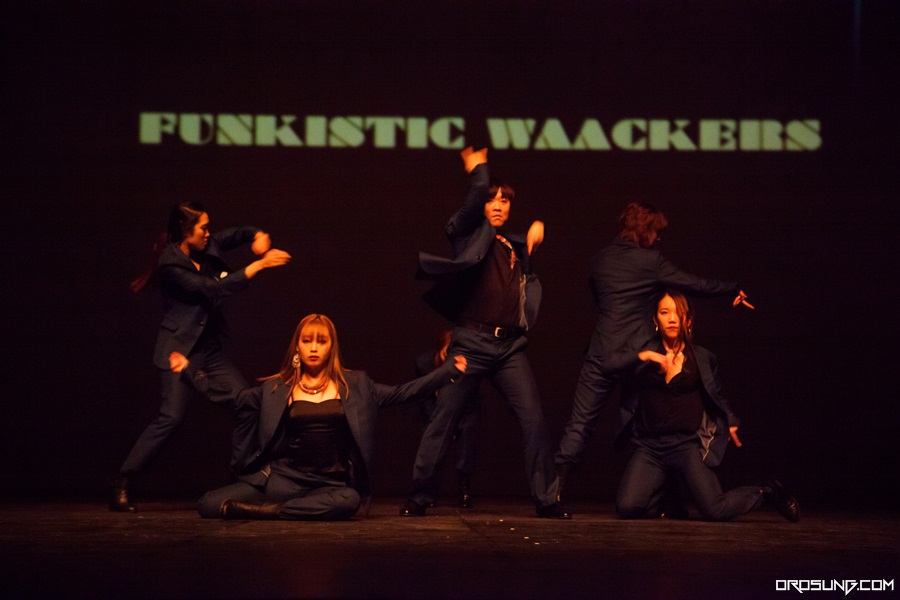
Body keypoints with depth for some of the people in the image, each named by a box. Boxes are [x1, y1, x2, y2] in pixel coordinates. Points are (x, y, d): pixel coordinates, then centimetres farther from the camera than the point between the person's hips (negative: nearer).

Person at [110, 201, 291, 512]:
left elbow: (241, 232, 19)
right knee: (171, 416, -17)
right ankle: (121, 484, -10)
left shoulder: (207, 247, 4)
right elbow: (213, 289, -23)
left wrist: (260, 237, -6)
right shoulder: (170, 265, -16)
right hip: (180, 348, -7)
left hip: (210, 349, 8)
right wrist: (259, 265, -22)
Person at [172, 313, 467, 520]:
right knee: (210, 504, -21)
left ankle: (270, 511, -25)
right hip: (281, 479, 0)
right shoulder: (276, 388, 9)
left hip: (330, 484, 0)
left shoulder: (354, 385, 9)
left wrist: (449, 370, 4)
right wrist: (190, 370, 10)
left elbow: (400, 393, 8)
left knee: (349, 501, -40)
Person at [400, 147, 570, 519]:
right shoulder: (469, 232, 4)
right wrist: (478, 168, 1)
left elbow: (526, 282, 28)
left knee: (533, 418, -7)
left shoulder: (514, 246, 18)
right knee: (443, 419, -2)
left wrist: (532, 243, 19)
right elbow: (475, 198, -14)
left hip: (510, 346, 4)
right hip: (472, 341, -4)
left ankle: (546, 500, 0)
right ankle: (419, 497, 9)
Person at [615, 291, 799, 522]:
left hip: (687, 445, -1)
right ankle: (665, 499, 13)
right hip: (649, 446, 1)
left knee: (715, 510, -20)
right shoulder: (645, 357, 8)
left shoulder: (703, 359, 10)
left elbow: (717, 396, 24)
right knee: (628, 507, -22)